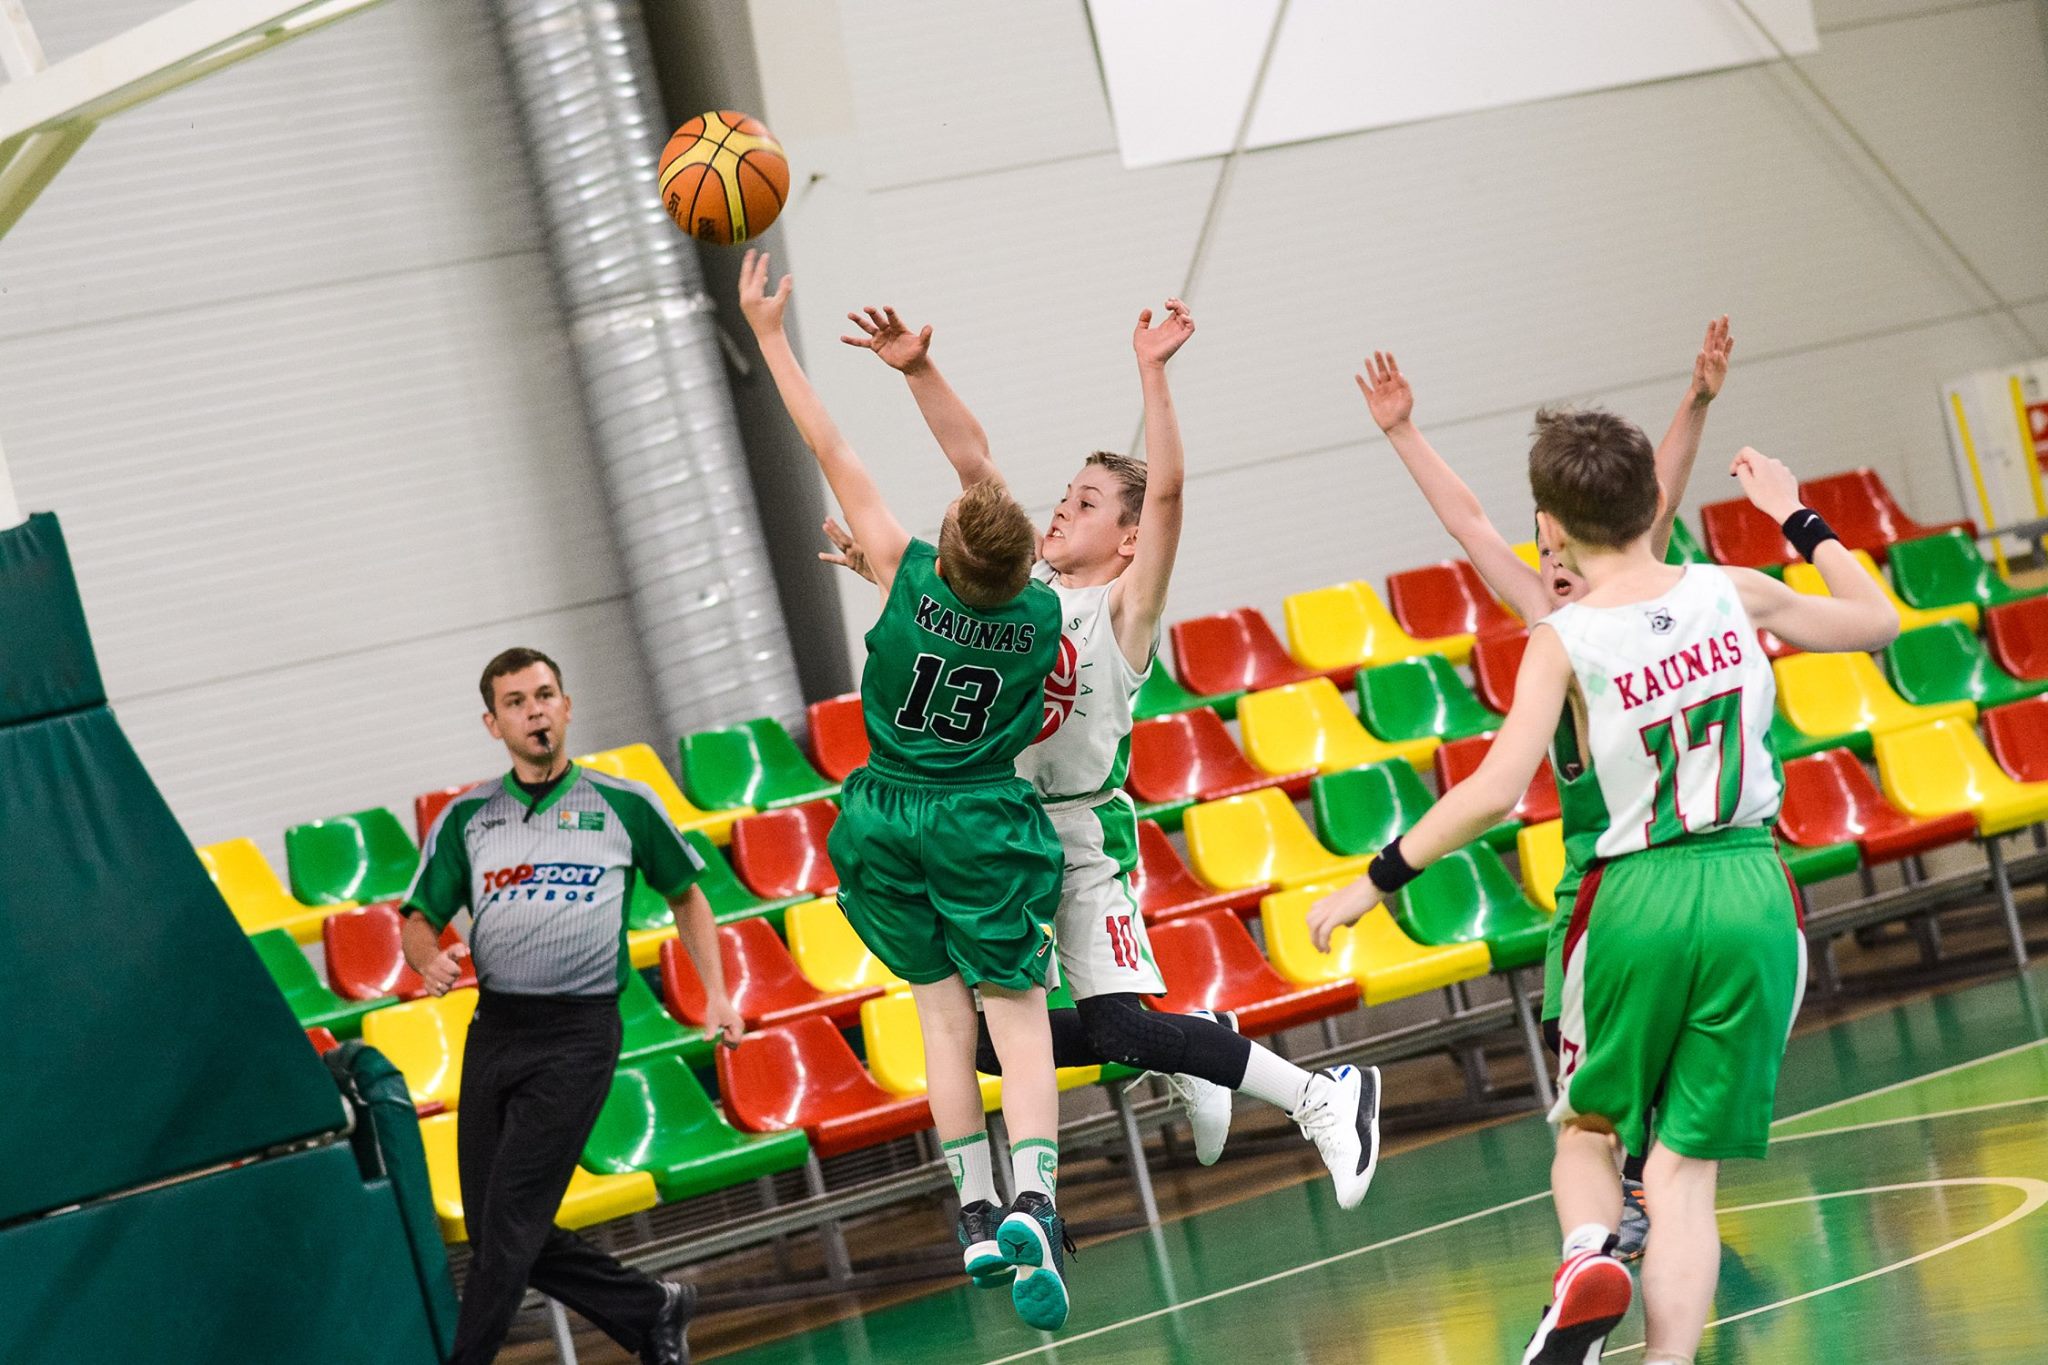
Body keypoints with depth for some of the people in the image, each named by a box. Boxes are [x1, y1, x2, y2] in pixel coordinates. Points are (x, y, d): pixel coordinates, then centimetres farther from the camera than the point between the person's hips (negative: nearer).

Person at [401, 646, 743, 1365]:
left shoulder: (624, 805, 5)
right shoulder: (466, 817, 10)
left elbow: (685, 895, 17)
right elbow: (419, 919, 11)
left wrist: (716, 993, 8)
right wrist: (430, 959, -12)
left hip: (578, 1035, -4)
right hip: (494, 1030, 4)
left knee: (511, 1217, -13)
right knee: (494, 1233, 5)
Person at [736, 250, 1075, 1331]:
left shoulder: (909, 582, -17)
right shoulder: (1043, 614, -12)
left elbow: (834, 457, -12)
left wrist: (769, 333, -7)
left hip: (889, 822, 0)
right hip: (987, 825, 0)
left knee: (943, 1008, 10)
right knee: (1018, 1017, -2)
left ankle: (977, 1216, 8)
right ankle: (1031, 1204, -22)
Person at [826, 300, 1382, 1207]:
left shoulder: (1123, 607, -9)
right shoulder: (1030, 580, 8)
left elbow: (1167, 489, -23)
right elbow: (972, 461, 6)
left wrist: (1151, 373, -30)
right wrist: (918, 371, -4)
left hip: (1084, 837, -7)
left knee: (1116, 1025, -17)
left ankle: (1325, 1099, -7)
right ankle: (1185, 1059, 24)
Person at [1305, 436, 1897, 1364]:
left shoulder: (1563, 641, -8)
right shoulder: (1733, 593, 2)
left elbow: (1492, 795, -17)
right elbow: (1878, 620, 19)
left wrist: (1376, 880, -8)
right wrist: (1798, 519, 31)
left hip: (1639, 902, -2)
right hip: (1752, 894, 2)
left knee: (1589, 1130, 19)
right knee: (1686, 1165, 5)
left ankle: (1588, 1255, -11)